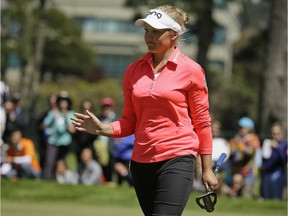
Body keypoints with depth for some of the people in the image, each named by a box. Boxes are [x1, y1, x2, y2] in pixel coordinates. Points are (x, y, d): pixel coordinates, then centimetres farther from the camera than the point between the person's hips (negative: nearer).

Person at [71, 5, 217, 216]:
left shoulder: (191, 70, -3)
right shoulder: (134, 70, 9)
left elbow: (202, 122, 0)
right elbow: (129, 122, 13)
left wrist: (207, 169, 0)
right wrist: (102, 128, -6)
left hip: (177, 161, -5)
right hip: (141, 161, 5)